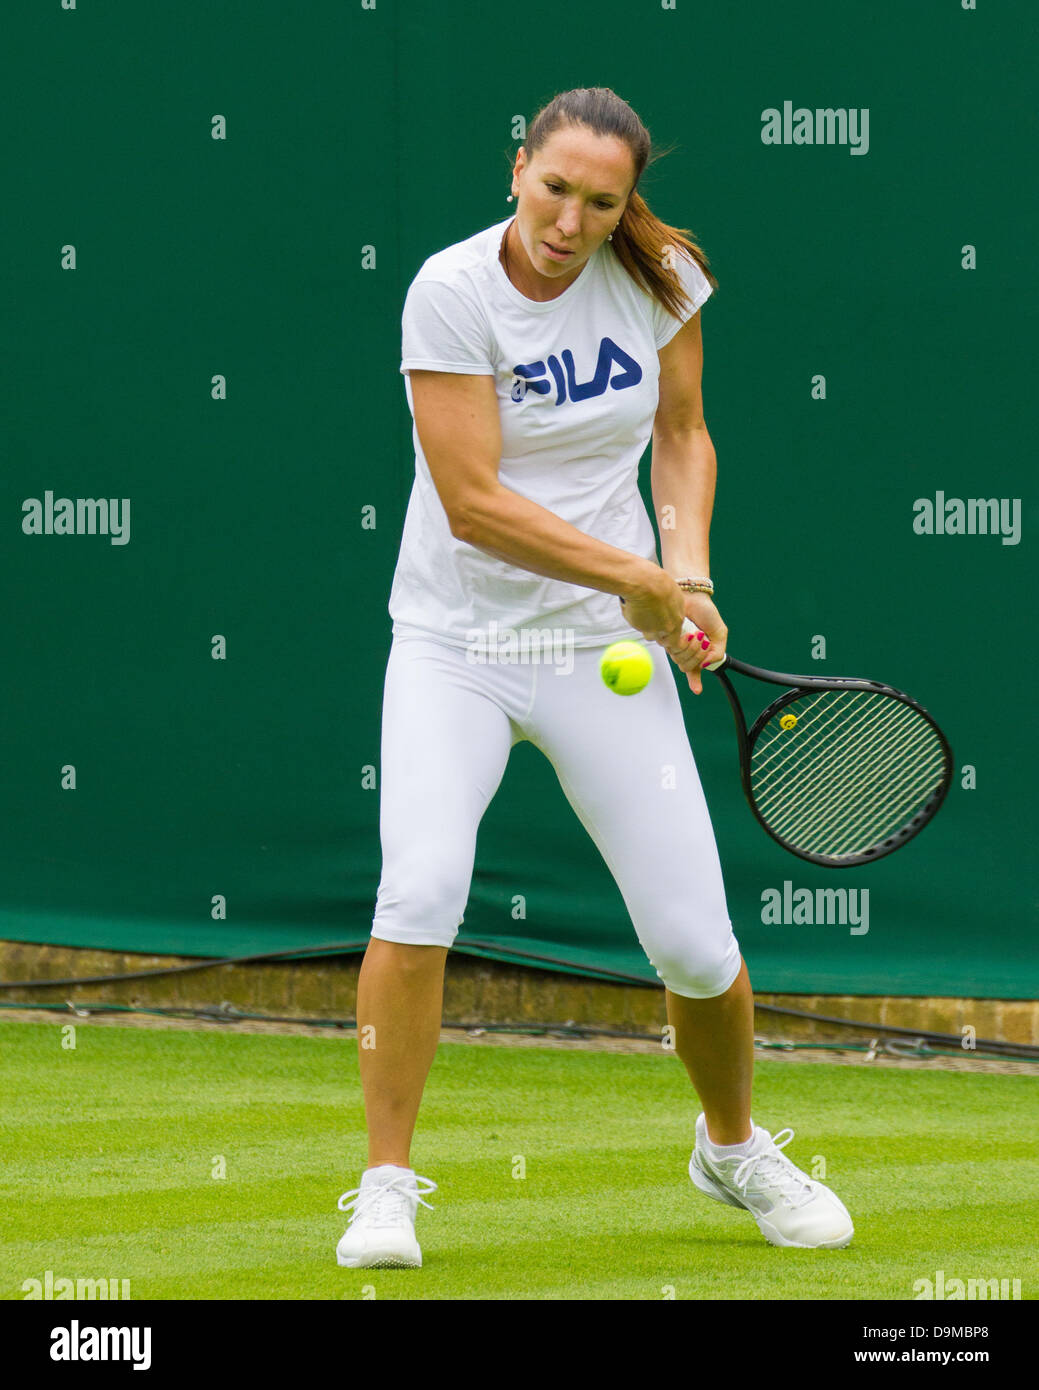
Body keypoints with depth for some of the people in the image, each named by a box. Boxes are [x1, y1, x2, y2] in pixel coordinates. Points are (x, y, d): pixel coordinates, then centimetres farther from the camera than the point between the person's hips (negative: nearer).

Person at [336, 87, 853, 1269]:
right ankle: (386, 1187, -11)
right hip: (456, 642, -3)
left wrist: (689, 567, -6)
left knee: (694, 944, -2)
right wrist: (641, 577, -18)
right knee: (420, 886, -25)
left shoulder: (659, 278, -5)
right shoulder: (453, 291, -17)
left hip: (606, 647, 3)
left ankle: (733, 1148, 28)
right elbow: (473, 504, -19)